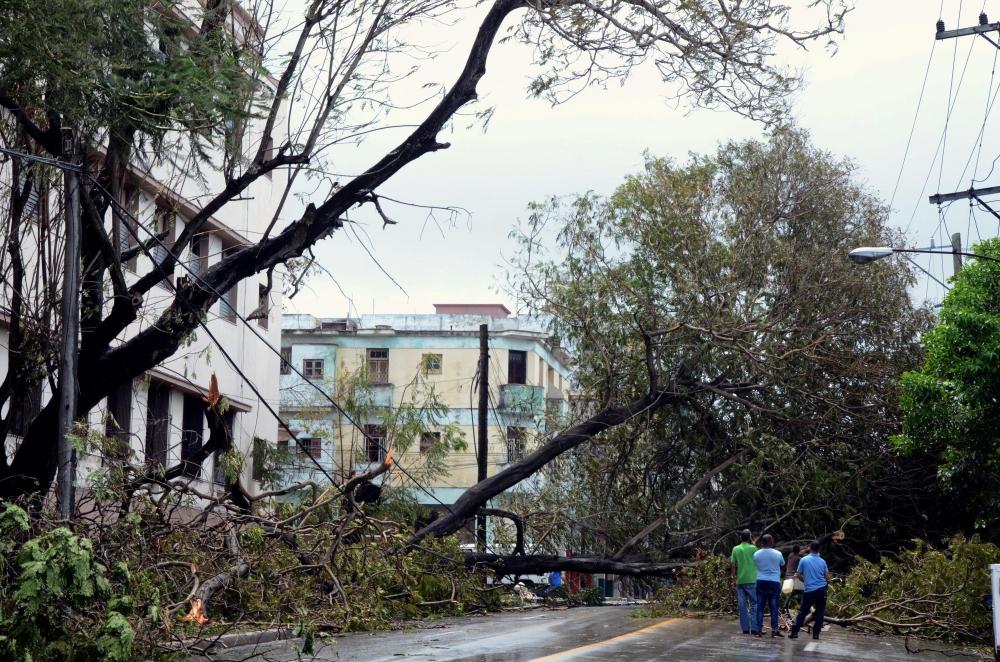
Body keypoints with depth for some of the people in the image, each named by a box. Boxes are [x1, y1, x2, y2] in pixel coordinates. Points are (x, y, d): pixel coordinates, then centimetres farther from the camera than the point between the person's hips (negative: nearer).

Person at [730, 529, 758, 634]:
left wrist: (734, 578, 13)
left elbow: (733, 565, 5)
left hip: (740, 581, 2)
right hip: (752, 580, -2)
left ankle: (745, 628, 4)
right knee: (754, 604, 2)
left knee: (742, 605, 5)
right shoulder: (753, 548, -4)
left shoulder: (736, 549, 4)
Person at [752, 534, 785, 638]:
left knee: (759, 607, 6)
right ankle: (774, 629, 3)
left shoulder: (756, 554, -2)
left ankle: (758, 629, 3)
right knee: (774, 607, 4)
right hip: (774, 582, -2)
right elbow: (782, 564, 10)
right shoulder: (777, 554, -7)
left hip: (761, 582, 2)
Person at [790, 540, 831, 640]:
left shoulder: (804, 560, -3)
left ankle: (795, 632, 3)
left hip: (809, 590, -1)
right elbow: (827, 577, 4)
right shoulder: (822, 561, 2)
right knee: (820, 612, 9)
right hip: (821, 589, 1)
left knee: (803, 612, 7)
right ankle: (816, 633, 6)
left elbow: (798, 575, 1)